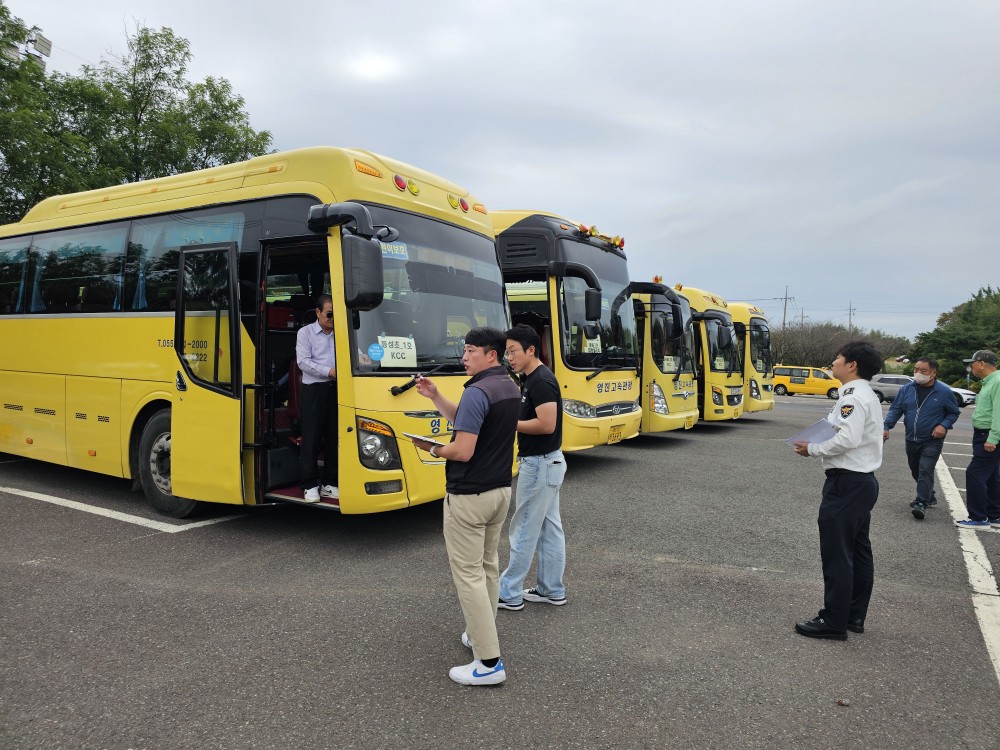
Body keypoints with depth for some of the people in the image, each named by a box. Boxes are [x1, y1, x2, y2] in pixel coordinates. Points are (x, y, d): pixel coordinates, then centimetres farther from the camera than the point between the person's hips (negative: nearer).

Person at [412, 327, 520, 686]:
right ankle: (482, 633, 36)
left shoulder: (477, 391, -21)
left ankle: (489, 662, 0)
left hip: (468, 495, -9)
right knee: (488, 565, 21)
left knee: (468, 573, -3)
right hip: (500, 489, 10)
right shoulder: (511, 388, 9)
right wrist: (435, 397, 7)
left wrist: (432, 449, -6)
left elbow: (463, 450, -24)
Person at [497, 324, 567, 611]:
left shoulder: (540, 381, -19)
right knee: (549, 528, 15)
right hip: (548, 462, 10)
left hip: (540, 464, -10)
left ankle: (509, 593, 12)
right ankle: (551, 590, 24)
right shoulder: (531, 379, 11)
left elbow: (546, 424, -27)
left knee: (524, 530, 0)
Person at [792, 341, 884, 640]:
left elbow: (847, 439, -28)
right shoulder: (867, 395, 16)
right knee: (858, 551, 15)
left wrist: (812, 449, -15)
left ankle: (833, 622, 4)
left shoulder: (853, 397, -17)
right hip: (863, 480, 11)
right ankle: (854, 616, 25)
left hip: (847, 483, -11)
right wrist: (820, 444, 3)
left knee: (837, 555, -3)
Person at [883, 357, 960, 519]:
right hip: (911, 440, 4)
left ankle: (921, 503, -16)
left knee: (925, 471, -15)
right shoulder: (906, 389, -1)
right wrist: (886, 427, -13)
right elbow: (895, 410, 1)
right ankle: (929, 496, 38)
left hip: (932, 441, -4)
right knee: (916, 471, 17)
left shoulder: (944, 392, -7)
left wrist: (944, 425, -15)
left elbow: (953, 413, 4)